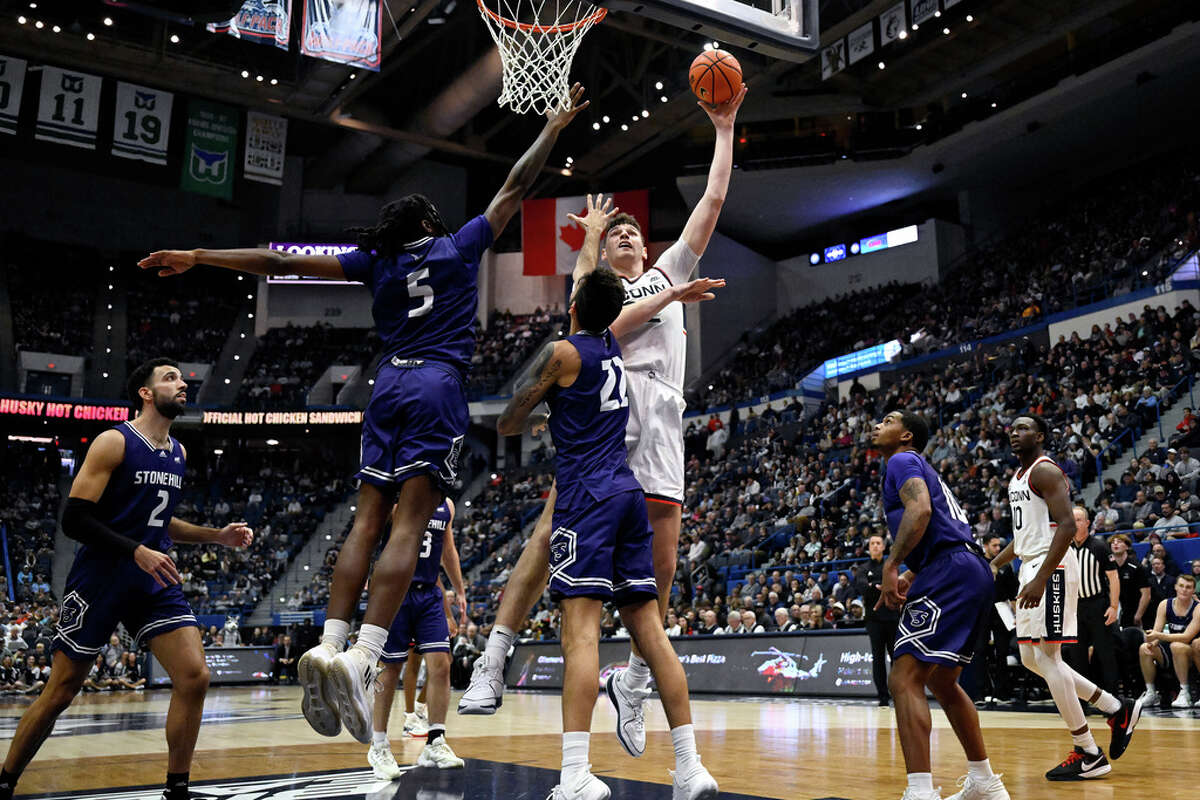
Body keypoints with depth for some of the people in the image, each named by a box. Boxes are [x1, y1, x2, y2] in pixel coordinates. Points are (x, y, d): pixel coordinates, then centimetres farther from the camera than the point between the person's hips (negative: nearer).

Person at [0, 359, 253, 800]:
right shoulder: (114, 442, -10)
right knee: (60, 692, 4)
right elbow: (74, 519, -15)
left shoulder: (178, 452, 11)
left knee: (194, 677, -9)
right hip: (99, 580, -5)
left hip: (156, 582, 6)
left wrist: (216, 536, 12)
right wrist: (137, 551, -25)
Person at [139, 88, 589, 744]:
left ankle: (329, 645, -7)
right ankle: (361, 658, -24)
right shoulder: (460, 245, 12)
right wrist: (554, 127, 31)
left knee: (366, 522, 4)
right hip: (438, 384, -3)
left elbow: (282, 262, 14)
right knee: (407, 526, -13)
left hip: (389, 385, 3)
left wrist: (197, 257, 20)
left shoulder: (375, 261, 17)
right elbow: (515, 186, 18)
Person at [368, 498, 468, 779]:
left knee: (440, 665, -5)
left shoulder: (446, 505, 11)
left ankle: (435, 743, 4)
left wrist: (459, 591, 23)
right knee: (390, 670, 2)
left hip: (430, 595, 5)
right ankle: (379, 746, 17)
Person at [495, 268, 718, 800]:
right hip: (628, 492, 7)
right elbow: (601, 307, 40)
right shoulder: (614, 346, 16)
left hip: (586, 496, -7)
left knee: (581, 632, -14)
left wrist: (534, 415, 21)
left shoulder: (563, 353, -3)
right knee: (650, 631, 4)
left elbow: (507, 426, 2)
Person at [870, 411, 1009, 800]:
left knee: (904, 679, -14)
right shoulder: (924, 470, 29)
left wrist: (891, 566, -22)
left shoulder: (902, 461, 0)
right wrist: (909, 577, 26)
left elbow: (920, 509, -20)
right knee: (941, 682, 22)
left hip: (950, 573, -10)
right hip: (973, 571, 10)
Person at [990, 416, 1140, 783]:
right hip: (1032, 569, 10)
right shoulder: (1018, 476, 19)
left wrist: (1040, 579, -27)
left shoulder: (1045, 471, -11)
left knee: (1048, 658, -9)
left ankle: (1089, 755, 1)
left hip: (1051, 570, -10)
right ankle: (1117, 710, 20)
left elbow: (1067, 525, -22)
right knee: (1032, 659, 11)